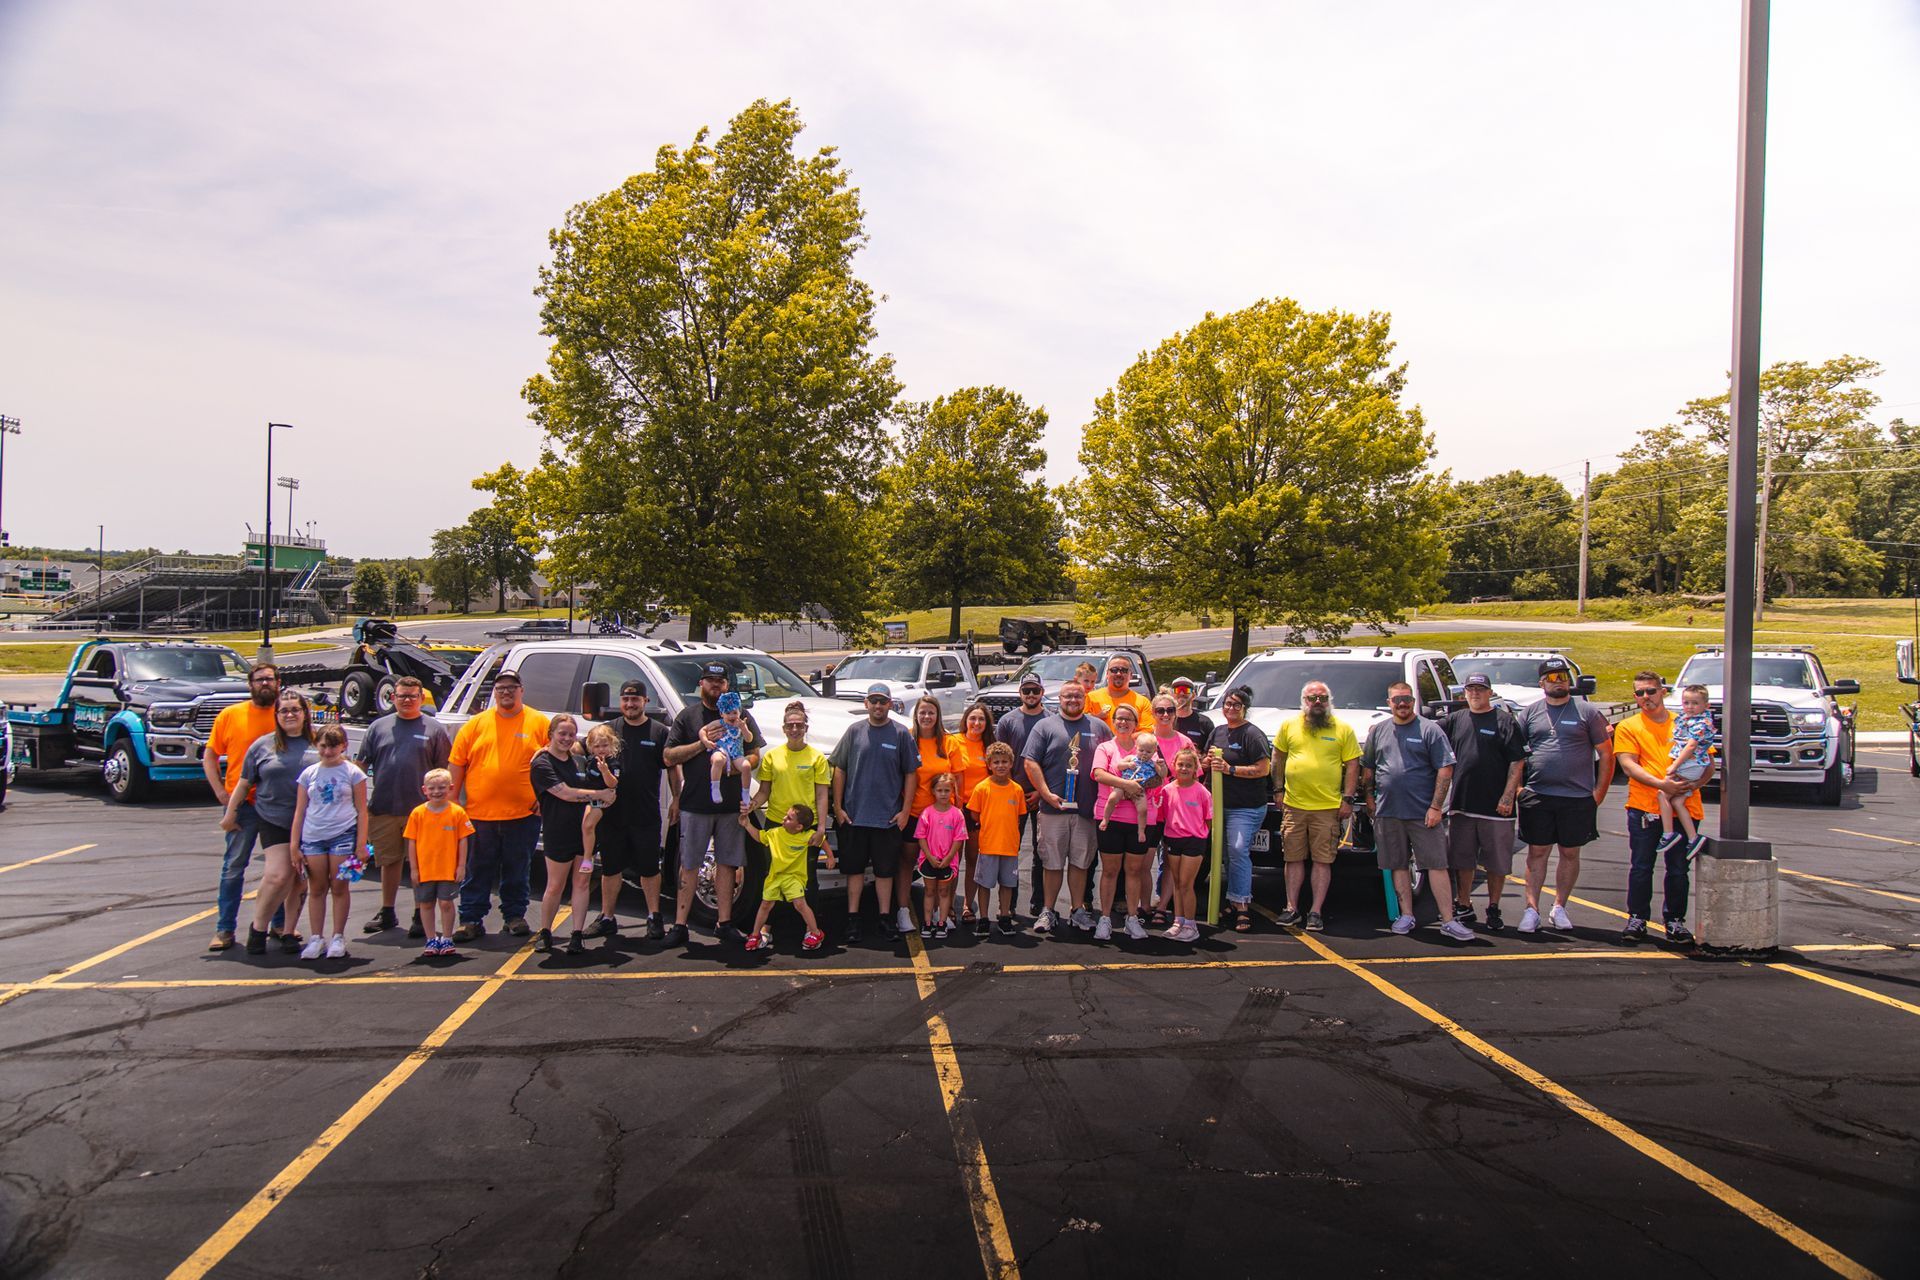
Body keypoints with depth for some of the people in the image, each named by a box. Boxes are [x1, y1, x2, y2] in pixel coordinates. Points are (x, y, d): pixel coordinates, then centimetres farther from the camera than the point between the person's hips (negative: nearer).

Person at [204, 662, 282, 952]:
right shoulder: (230, 715, 3)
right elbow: (209, 757, 6)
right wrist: (221, 793, -4)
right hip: (242, 804, -1)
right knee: (233, 867, 1)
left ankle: (280, 923, 21)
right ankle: (224, 929, 7)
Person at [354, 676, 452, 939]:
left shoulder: (435, 729, 3)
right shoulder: (378, 727, 11)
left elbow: (445, 771, 2)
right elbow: (360, 765, 14)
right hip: (383, 809, 3)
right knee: (388, 861, 13)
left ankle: (421, 916, 10)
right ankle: (386, 913, 26)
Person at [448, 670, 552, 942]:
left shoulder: (539, 723, 3)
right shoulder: (475, 724, 7)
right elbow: (456, 765, 9)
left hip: (523, 814, -1)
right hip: (479, 814, 1)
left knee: (517, 871, 10)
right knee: (477, 872, 6)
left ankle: (515, 916, 22)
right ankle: (471, 920, 13)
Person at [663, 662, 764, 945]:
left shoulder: (740, 715, 11)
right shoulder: (688, 715, 6)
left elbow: (755, 755, 12)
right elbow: (669, 757, 2)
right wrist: (701, 744, -11)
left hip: (732, 804, 2)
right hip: (695, 803, -2)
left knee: (727, 863, 6)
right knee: (689, 866, 1)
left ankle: (724, 923, 13)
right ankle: (680, 925, 5)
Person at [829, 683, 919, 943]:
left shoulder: (902, 734, -1)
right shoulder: (855, 731, 3)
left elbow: (911, 773, 2)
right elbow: (839, 770, 6)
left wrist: (905, 810, -3)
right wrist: (838, 806, 1)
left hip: (889, 817, -1)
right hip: (854, 815, 1)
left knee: (885, 870, 8)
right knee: (854, 868, 7)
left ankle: (885, 917, 18)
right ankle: (853, 918, 16)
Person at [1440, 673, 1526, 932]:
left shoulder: (1505, 721, -2)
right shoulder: (1455, 720, 11)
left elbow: (1517, 762, -6)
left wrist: (1508, 796, -13)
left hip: (1495, 806, -4)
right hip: (1461, 804, 4)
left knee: (1496, 862, 4)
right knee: (1460, 859, 9)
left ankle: (1494, 910, 17)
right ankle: (1463, 906, 21)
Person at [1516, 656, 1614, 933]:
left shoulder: (1587, 712, 2)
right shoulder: (1530, 713, 7)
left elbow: (1606, 754, 3)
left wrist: (1598, 793, -2)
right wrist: (1516, 787, 1)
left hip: (1578, 798, -1)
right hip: (1537, 796, 1)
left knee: (1570, 854, 8)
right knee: (1536, 853, 3)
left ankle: (1559, 907, 19)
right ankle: (1531, 909, 6)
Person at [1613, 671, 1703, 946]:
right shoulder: (1628, 727, 6)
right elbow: (1628, 766, -5)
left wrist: (1696, 783, -8)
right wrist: (1661, 784, -18)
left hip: (1685, 808, 2)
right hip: (1644, 807, -2)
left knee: (1679, 869, 5)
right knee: (1641, 867, 1)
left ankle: (1675, 920, 16)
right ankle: (1637, 919, 11)